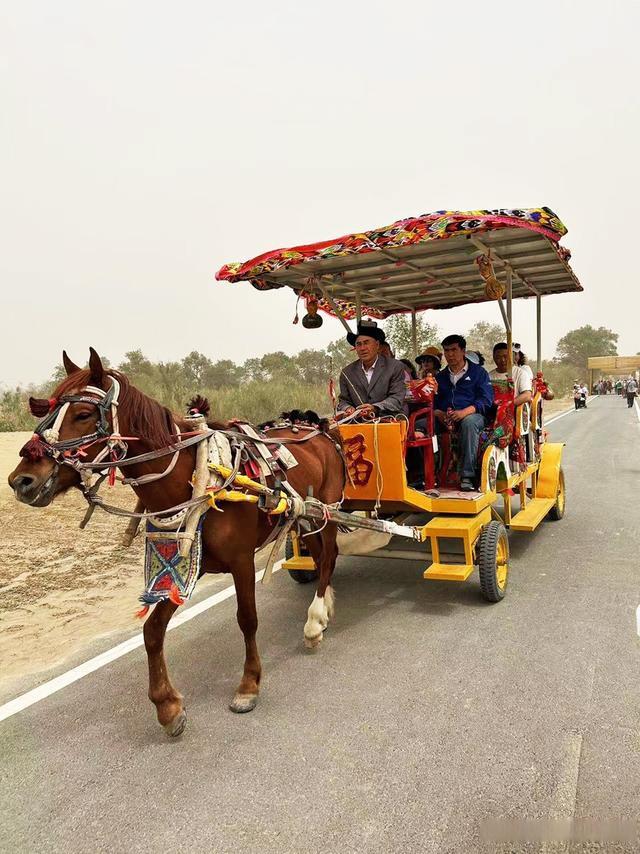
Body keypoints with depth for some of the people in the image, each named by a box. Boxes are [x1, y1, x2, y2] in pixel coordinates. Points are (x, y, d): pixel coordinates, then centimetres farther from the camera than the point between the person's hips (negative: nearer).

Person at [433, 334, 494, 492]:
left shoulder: (478, 372, 13)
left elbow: (486, 400, -1)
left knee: (469, 422, -41)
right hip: (444, 419, 3)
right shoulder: (441, 377, 26)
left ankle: (467, 476, -38)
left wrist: (465, 411, -19)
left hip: (472, 415, -3)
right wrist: (439, 414, -11)